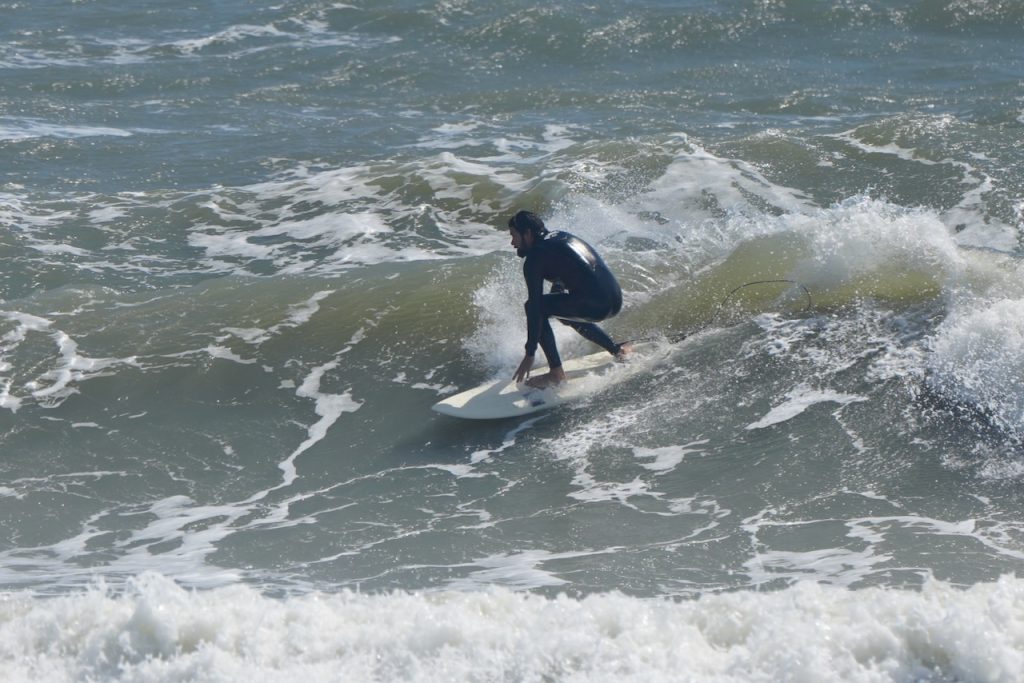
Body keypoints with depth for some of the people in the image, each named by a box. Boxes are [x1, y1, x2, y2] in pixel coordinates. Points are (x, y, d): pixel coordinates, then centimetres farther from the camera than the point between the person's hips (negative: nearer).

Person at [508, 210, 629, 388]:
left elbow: (535, 307, -9)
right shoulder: (561, 238, 21)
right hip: (615, 300, 9)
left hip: (595, 306, -9)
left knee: (534, 307, -2)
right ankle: (615, 349, 40)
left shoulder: (535, 257, -5)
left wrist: (530, 355, -8)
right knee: (565, 310, 34)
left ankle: (556, 373, -4)